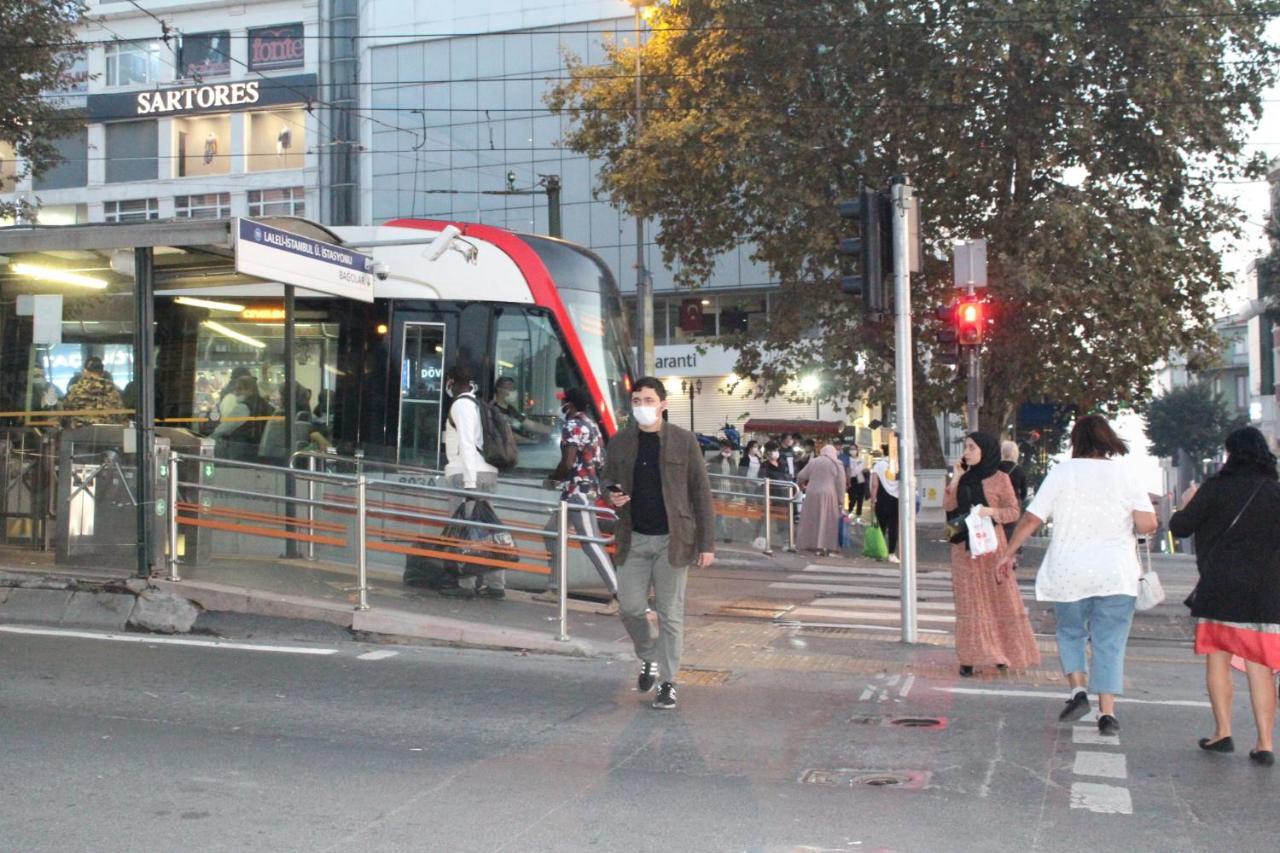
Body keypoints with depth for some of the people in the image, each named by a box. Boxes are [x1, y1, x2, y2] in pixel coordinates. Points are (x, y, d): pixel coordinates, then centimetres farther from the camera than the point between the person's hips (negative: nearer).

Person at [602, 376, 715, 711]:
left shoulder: (684, 441, -3)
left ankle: (669, 682, 12)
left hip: (672, 540, -3)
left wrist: (707, 543, -6)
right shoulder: (619, 443, 5)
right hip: (633, 539, 3)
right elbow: (608, 482, 17)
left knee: (670, 614, 2)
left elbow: (701, 492, -2)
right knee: (630, 607, 2)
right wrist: (612, 497, -9)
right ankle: (648, 658, 30)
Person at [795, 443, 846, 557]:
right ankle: (823, 546, -5)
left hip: (812, 494, 3)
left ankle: (809, 544, 9)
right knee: (827, 521, 0)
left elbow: (801, 476, 12)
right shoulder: (837, 464, 3)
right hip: (828, 495, -3)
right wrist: (841, 499, -2)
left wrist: (801, 486, 31)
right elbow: (841, 483, -3)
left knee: (811, 520, 9)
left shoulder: (813, 462, 11)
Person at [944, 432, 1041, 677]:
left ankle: (1002, 652, 12)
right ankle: (969, 657, 4)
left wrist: (991, 511, -20)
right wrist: (957, 477, -6)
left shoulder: (1000, 478, -3)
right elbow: (948, 505, 0)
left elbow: (1014, 511, -4)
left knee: (998, 597, 1)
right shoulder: (965, 477, 9)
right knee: (969, 601, 3)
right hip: (964, 547, 4)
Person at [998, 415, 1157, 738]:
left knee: (1071, 632, 19)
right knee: (1110, 642, 5)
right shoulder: (1124, 474, 0)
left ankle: (1078, 690, 2)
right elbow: (1148, 523, -9)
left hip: (1069, 573, 0)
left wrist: (1009, 551, 9)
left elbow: (1031, 519, -2)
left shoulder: (1061, 472, -1)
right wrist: (1125, 529, 13)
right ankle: (1107, 712, 0)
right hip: (1115, 574, 0)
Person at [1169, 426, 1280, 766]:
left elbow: (1180, 527, -1)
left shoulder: (1216, 487, -6)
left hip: (1218, 590, -1)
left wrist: (1187, 504, 18)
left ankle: (1222, 732, 10)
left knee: (1217, 659, 12)